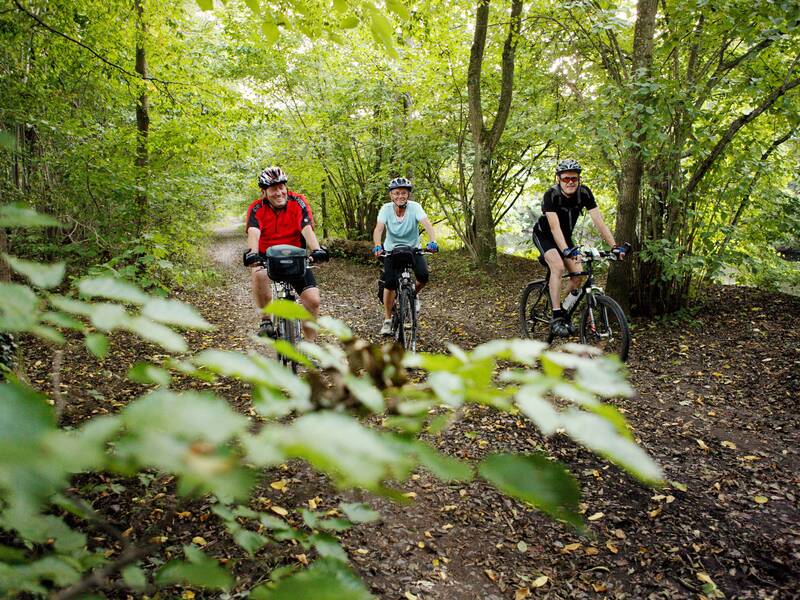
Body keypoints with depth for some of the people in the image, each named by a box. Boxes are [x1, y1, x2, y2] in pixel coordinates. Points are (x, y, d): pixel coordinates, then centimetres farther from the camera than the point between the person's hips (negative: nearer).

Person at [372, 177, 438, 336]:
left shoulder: (415, 207, -17)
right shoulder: (386, 209, -15)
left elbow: (426, 223, -31)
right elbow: (378, 229, -27)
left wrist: (432, 241, -50)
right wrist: (377, 246, -46)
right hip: (392, 249, 0)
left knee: (424, 276, -23)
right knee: (390, 283, -14)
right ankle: (387, 320, 2)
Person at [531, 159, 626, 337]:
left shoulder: (584, 193, -19)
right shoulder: (551, 195, -30)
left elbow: (598, 221, -22)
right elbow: (555, 227, -41)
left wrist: (614, 246, -33)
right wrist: (566, 250, -55)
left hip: (565, 236, 5)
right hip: (544, 234, -5)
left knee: (578, 275, -8)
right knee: (558, 267, -29)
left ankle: (565, 312, 12)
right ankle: (556, 317, -24)